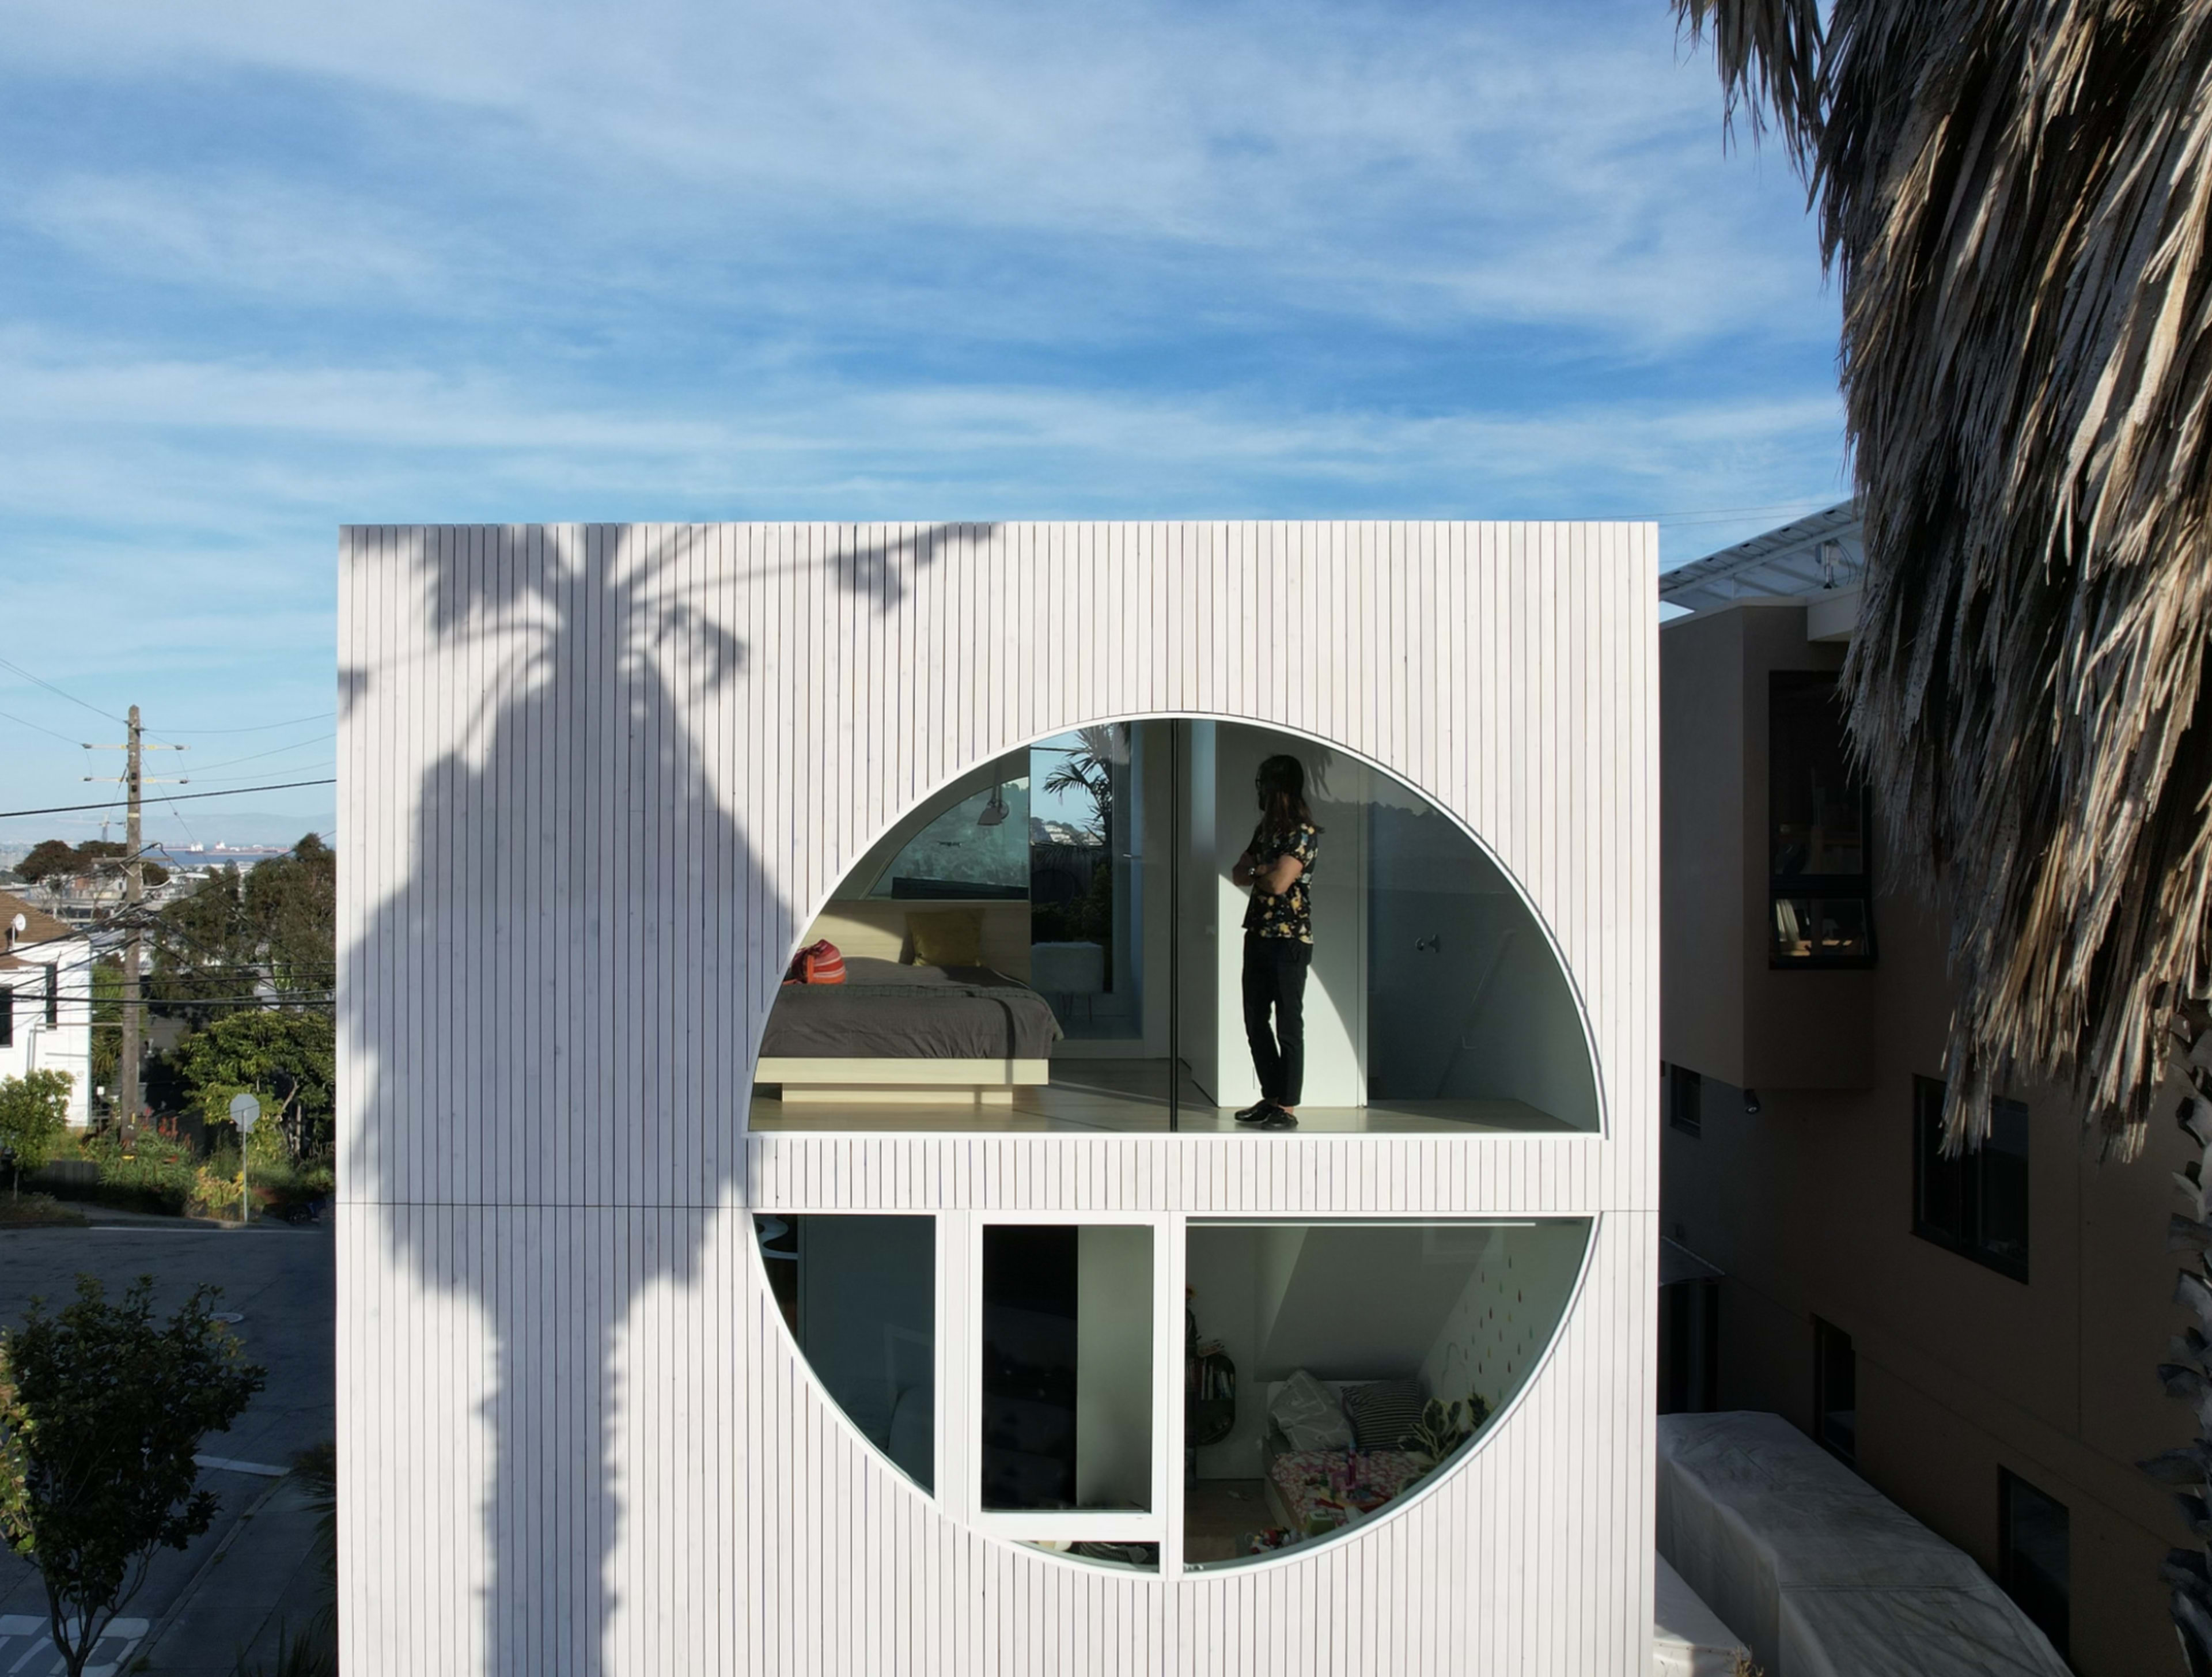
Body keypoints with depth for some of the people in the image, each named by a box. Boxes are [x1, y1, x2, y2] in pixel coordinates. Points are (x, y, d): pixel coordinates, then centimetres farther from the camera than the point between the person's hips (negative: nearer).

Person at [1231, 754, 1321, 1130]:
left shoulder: (1303, 832, -12)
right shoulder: (1265, 828, 15)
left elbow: (1278, 883, -20)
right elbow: (1238, 873, 14)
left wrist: (1255, 874, 0)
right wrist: (1262, 872, -6)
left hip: (1289, 941, -9)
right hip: (1259, 936, 9)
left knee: (1288, 1027, -3)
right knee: (1256, 1022, 12)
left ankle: (1288, 1108, 3)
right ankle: (1270, 1098, 22)